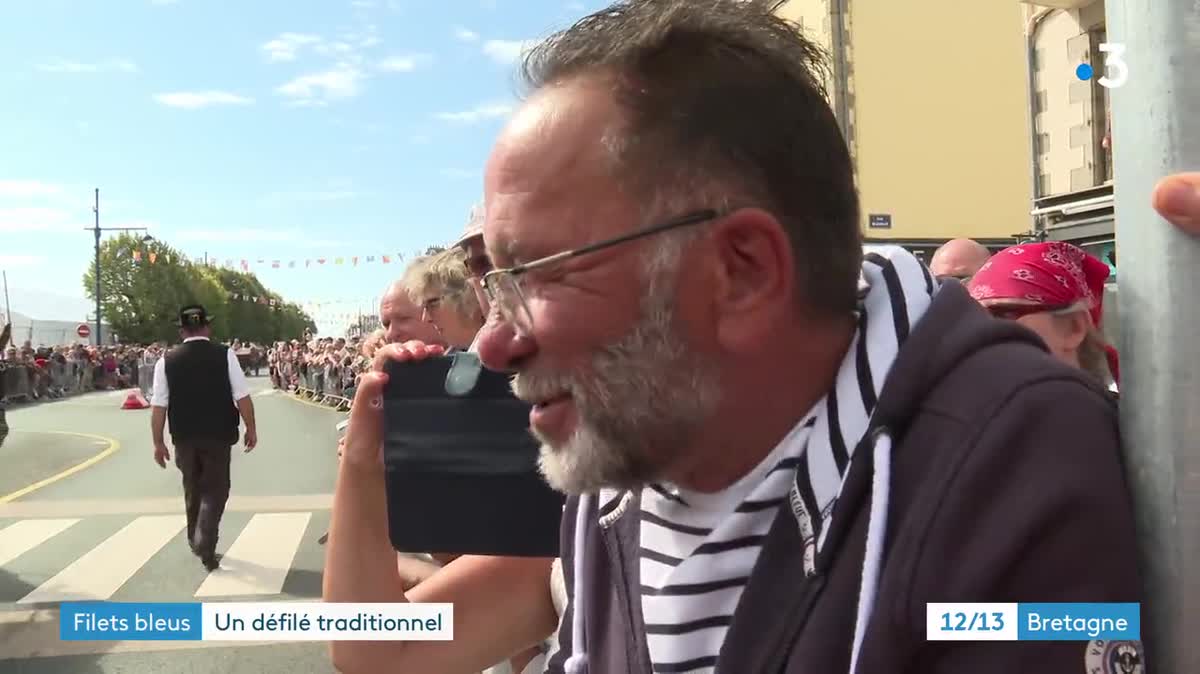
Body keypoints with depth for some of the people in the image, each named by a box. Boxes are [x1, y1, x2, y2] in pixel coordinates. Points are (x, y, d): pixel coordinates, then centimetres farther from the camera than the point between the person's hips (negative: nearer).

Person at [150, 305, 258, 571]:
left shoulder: (167, 361, -2)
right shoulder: (225, 354, -6)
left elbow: (158, 406, -3)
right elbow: (243, 397, -9)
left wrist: (158, 443, 5)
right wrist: (251, 429, 2)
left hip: (184, 438, 2)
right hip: (218, 436, -2)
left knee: (193, 490, 21)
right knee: (215, 491, 8)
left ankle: (196, 541, 37)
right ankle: (205, 548, -6)